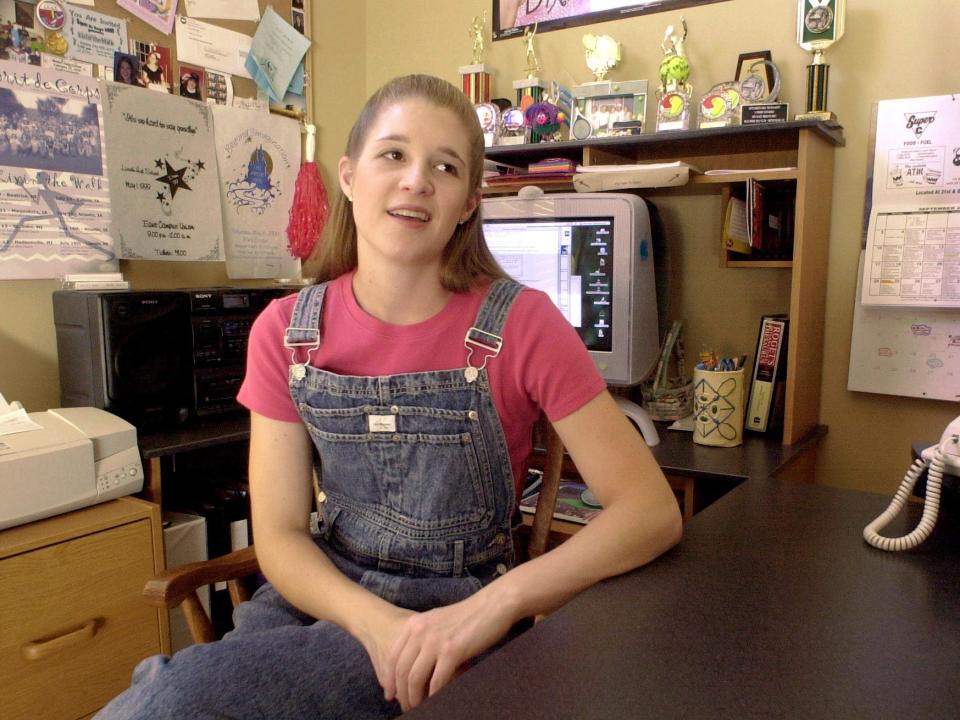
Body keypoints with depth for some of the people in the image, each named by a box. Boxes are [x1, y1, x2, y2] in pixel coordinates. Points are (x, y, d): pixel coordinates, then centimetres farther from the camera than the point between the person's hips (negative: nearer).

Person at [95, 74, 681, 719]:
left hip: (455, 621, -3)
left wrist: (494, 606, -26)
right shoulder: (285, 331, -2)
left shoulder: (520, 325, -12)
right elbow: (279, 534, -3)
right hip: (325, 594, 3)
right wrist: (377, 621, -21)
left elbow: (652, 510, -14)